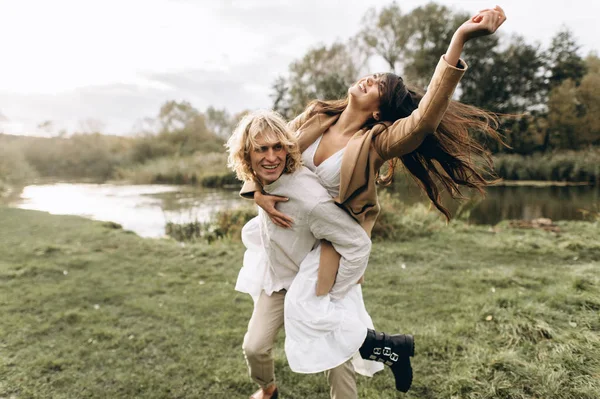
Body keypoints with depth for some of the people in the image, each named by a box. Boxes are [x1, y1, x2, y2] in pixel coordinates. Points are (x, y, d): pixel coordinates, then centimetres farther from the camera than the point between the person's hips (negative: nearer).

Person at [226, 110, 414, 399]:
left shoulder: (310, 198, -37)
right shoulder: (261, 181, -13)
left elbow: (359, 245, -31)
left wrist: (330, 296, -22)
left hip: (314, 288, -6)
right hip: (278, 281, 7)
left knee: (336, 359, -2)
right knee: (254, 347, 11)